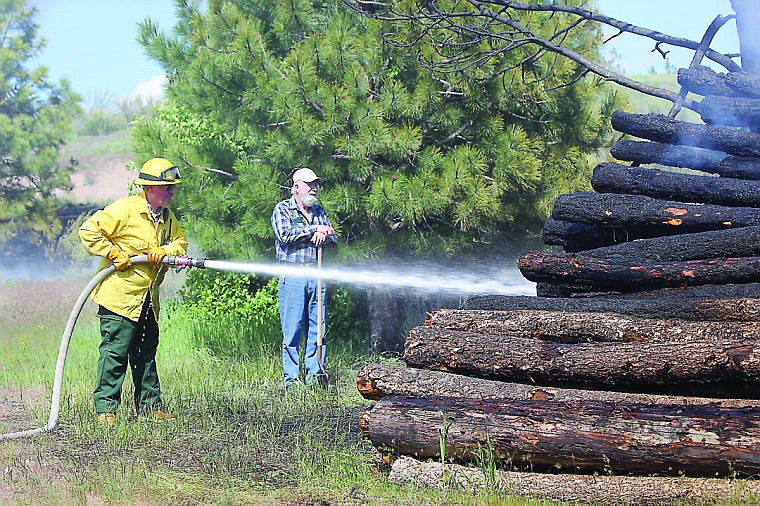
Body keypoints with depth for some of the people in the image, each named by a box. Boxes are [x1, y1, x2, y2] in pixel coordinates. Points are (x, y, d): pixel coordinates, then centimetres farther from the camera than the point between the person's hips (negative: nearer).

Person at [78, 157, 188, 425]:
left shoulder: (167, 216, 12)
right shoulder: (125, 208, -12)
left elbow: (180, 241, 12)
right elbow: (89, 230, -13)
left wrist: (165, 251, -8)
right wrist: (114, 253, -17)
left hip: (148, 299, 8)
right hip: (119, 295, -8)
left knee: (146, 353, 13)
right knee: (115, 352, -7)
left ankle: (150, 406, 21)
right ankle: (105, 408, -2)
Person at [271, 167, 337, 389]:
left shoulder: (319, 211, 19)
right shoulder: (282, 210, 3)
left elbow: (334, 239, 12)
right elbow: (285, 235, -14)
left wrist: (323, 236, -11)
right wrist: (314, 230, -9)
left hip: (316, 276, 5)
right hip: (292, 277, -5)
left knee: (317, 327, 2)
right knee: (292, 329, -6)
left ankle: (315, 374, 6)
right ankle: (291, 378, -3)